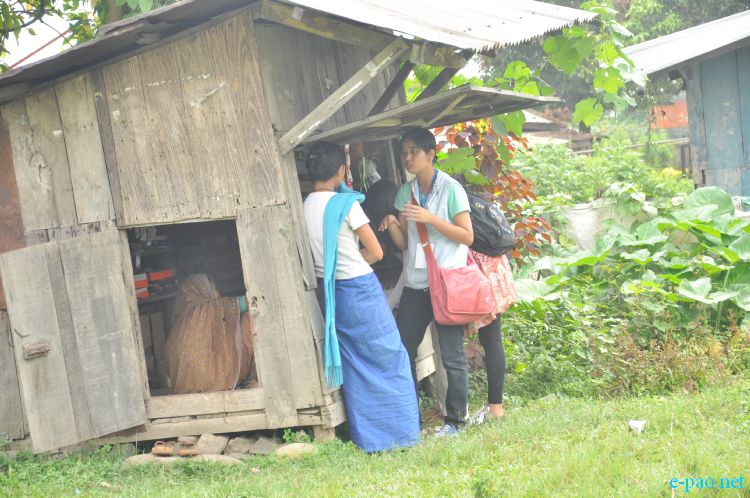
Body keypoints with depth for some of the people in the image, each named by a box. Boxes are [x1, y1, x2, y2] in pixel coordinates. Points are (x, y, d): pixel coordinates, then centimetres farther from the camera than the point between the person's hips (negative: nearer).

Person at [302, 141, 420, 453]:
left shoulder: (304, 207, 1)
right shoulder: (346, 203, -15)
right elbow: (376, 252, -9)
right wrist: (356, 261, 5)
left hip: (332, 294, 6)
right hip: (361, 290, -6)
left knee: (354, 366, 14)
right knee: (390, 360, 7)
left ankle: (368, 438, 18)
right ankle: (399, 431, 11)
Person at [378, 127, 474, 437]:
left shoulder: (450, 189, -6)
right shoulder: (406, 192, 11)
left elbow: (467, 237, -9)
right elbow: (404, 242, 12)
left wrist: (430, 218, -17)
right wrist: (392, 225, -8)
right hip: (415, 283, 6)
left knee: (452, 356, -2)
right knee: (402, 350, 6)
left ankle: (455, 421, 9)